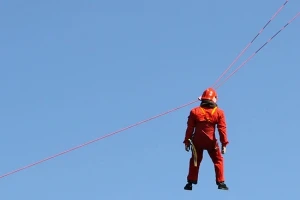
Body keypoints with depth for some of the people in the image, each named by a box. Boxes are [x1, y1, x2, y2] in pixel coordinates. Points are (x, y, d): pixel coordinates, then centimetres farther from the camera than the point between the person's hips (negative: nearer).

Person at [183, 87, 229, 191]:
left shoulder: (195, 111, -3)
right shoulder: (219, 112, -6)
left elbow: (190, 128, -1)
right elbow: (222, 129, -7)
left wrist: (187, 141, 5)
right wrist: (224, 143, -3)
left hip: (197, 141, 2)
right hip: (211, 141, -2)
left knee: (195, 161, 17)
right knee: (218, 160, 14)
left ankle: (190, 183, 16)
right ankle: (221, 183, 9)